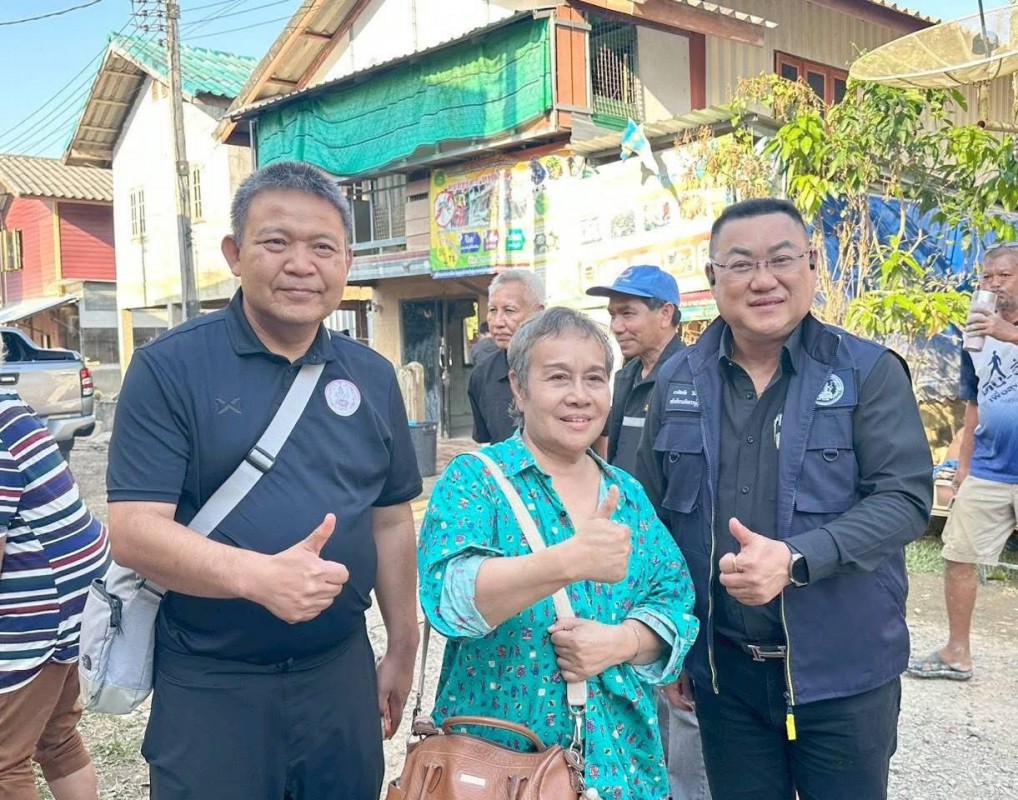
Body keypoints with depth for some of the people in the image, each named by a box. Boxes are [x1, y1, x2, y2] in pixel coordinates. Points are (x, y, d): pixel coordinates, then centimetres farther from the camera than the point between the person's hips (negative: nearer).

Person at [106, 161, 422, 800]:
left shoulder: (373, 377, 4)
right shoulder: (169, 367, -9)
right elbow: (134, 530, -15)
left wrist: (403, 651, 12)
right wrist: (260, 575, -29)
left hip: (342, 671, 4)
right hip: (209, 687, -3)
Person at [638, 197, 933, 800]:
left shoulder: (869, 373, -6)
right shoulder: (678, 382, 2)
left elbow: (906, 498, -14)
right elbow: (651, 511, 7)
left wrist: (795, 559, -28)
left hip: (843, 670, -2)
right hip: (722, 670, 3)